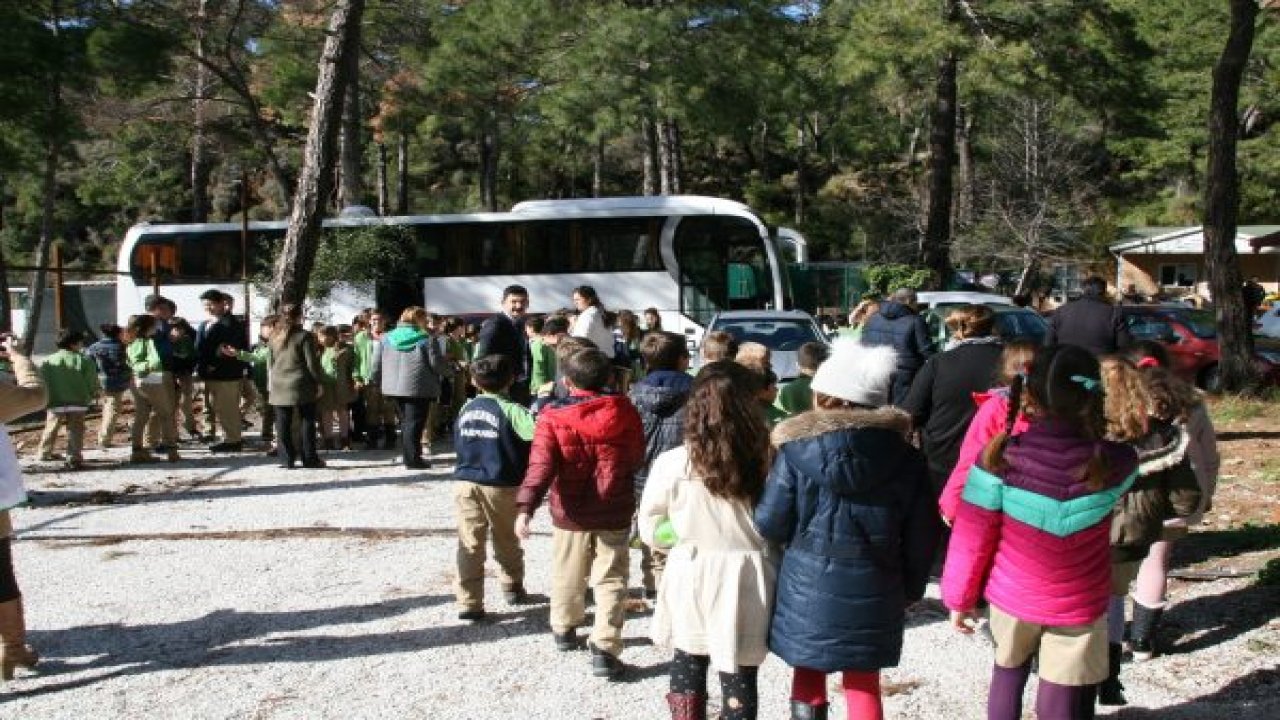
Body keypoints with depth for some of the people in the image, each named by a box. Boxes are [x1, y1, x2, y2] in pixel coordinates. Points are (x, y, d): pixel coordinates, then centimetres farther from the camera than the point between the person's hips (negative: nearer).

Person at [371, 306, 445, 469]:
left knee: (405, 422, 18)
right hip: (419, 388, -6)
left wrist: (376, 380, 22)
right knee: (414, 423, -3)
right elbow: (437, 364, -9)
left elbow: (377, 364, 9)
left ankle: (408, 456, 23)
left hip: (394, 387, 6)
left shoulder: (386, 339, 9)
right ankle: (412, 459, -5)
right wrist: (444, 360, 12)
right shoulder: (427, 339, -7)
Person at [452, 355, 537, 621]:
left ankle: (469, 602, -4)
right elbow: (535, 430, -27)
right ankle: (512, 587, 35)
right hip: (501, 486, -3)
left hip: (465, 482, 3)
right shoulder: (509, 409, -11)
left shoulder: (466, 408, 7)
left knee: (470, 544, 1)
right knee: (507, 541, 17)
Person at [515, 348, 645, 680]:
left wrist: (526, 507, -27)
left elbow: (541, 466, -22)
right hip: (615, 514, 0)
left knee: (568, 574, 21)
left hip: (570, 513, 0)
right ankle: (604, 648, -5)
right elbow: (637, 459, 7)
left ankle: (564, 629, 40)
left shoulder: (553, 419, -11)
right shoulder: (625, 413, -4)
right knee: (610, 581, 4)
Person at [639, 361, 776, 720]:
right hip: (747, 581, 0)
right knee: (739, 675, 13)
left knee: (688, 664, 20)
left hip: (692, 576, 0)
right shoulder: (768, 459, -13)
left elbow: (651, 531, -2)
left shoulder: (672, 463, -14)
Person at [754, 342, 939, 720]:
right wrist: (911, 587, 15)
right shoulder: (906, 457, -4)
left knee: (808, 674, 18)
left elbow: (769, 523, -8)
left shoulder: (796, 451, -12)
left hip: (809, 586, -1)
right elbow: (920, 534, 1)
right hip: (873, 590, 2)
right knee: (864, 684, 16)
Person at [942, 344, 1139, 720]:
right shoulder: (1115, 464, -17)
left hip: (1010, 597, 1)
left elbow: (972, 538, -12)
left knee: (1008, 673, 28)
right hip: (1078, 610, 0)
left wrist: (959, 597, 1)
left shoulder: (1002, 458, -20)